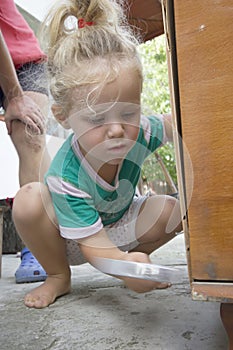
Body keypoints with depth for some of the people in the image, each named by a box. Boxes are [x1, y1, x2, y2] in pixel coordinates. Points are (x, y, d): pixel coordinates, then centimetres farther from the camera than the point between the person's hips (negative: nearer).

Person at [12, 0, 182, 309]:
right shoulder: (66, 176, -37)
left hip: (120, 227, 4)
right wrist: (122, 266, -58)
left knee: (174, 210, -21)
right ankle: (58, 277, -8)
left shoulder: (138, 132, -27)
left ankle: (140, 255, 8)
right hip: (72, 240, -3)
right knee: (29, 200, -32)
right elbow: (92, 243, -36)